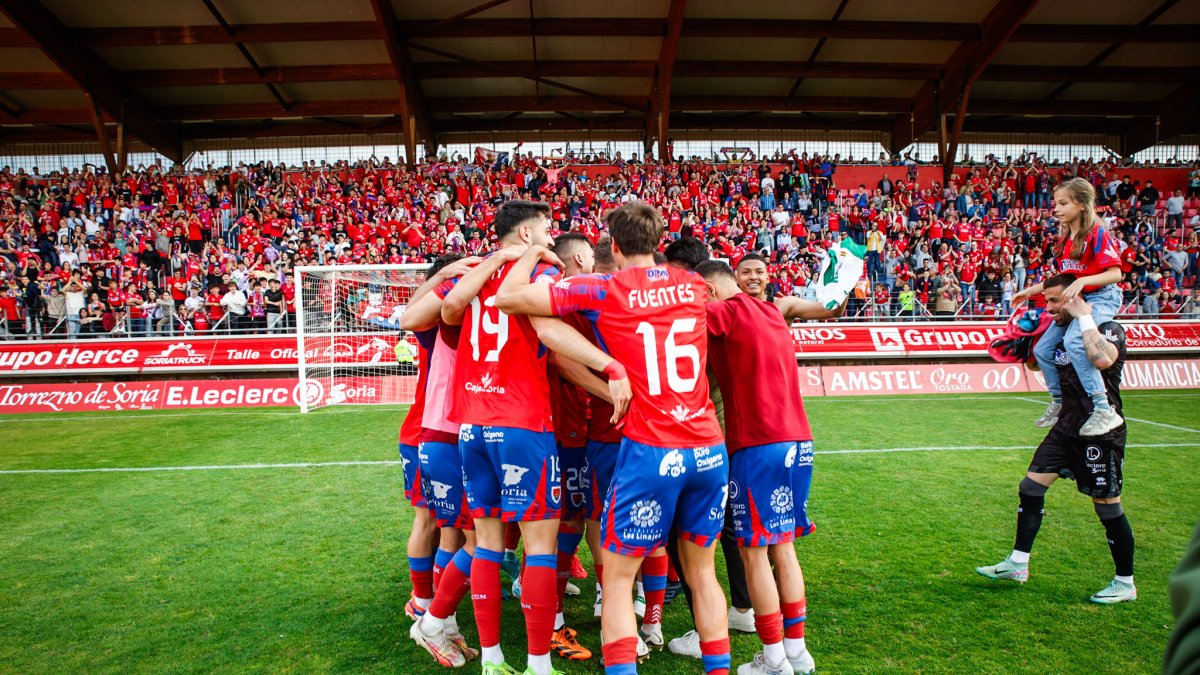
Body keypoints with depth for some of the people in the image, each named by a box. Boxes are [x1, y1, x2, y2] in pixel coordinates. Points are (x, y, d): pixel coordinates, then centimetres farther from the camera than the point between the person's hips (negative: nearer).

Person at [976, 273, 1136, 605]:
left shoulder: (1109, 328, -12)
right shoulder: (1063, 333, 10)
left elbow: (1102, 360, -36)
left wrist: (1084, 317, -25)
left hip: (1100, 434, -8)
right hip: (1067, 428, 8)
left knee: (1108, 507, 2)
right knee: (1031, 487, 5)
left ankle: (1125, 584, 21)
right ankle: (1018, 564, 15)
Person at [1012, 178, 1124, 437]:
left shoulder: (1098, 234, -13)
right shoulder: (1065, 237, 11)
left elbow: (1115, 273, -20)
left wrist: (1082, 281, -34)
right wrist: (1030, 291, 17)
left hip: (1102, 298, -9)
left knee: (1073, 341, -33)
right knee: (1042, 349, 6)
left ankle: (1104, 410, -28)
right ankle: (1058, 403, 26)